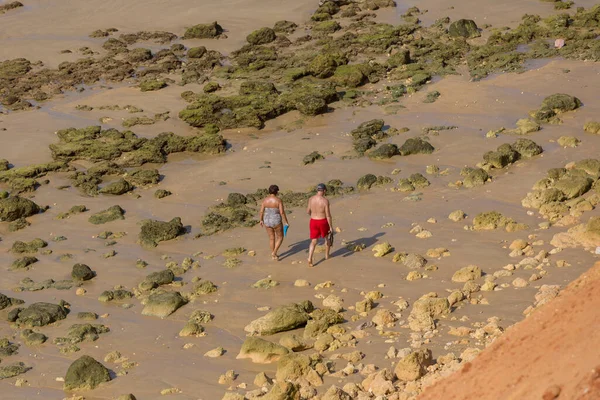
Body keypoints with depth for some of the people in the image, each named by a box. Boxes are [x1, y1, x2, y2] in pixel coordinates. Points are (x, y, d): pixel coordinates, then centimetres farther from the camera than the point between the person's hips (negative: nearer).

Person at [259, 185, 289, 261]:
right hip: (276, 222, -4)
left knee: (271, 238, 21)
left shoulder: (265, 199, -6)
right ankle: (274, 253, 1)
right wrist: (286, 222, -8)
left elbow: (261, 211, -2)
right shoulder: (278, 200, -17)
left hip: (267, 222, 4)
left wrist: (261, 220, 15)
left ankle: (273, 255, 28)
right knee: (280, 238, 15)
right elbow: (282, 212, -18)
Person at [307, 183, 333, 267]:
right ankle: (327, 255, 37)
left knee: (313, 241, 9)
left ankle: (310, 259, -9)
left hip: (313, 222, 3)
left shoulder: (311, 199, -4)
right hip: (323, 222, -3)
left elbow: (308, 211, 7)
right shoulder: (325, 200, -18)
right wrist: (330, 227, -8)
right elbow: (328, 215, -16)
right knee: (327, 237, 26)